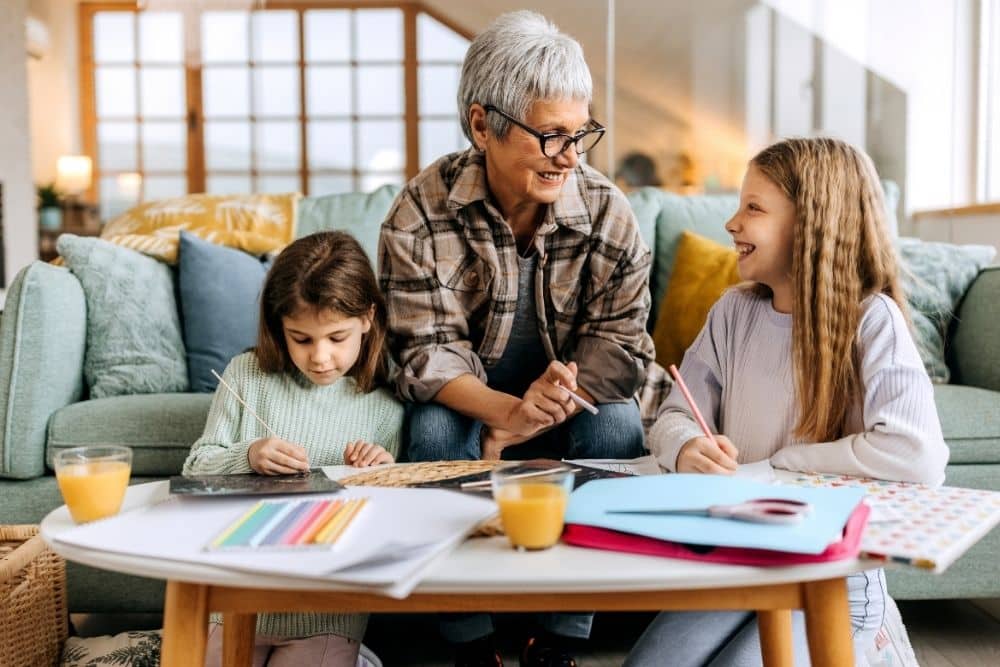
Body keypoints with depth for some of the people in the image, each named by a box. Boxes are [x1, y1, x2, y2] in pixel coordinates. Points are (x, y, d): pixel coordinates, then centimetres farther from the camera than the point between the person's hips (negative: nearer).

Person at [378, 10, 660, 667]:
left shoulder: (608, 212, -12)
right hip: (467, 403, -1)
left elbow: (620, 344, -14)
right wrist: (507, 410, -38)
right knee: (436, 430, -31)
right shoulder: (420, 212, -15)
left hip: (572, 401, 1)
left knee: (617, 423, -29)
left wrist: (535, 412, -29)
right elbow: (425, 352, -19)